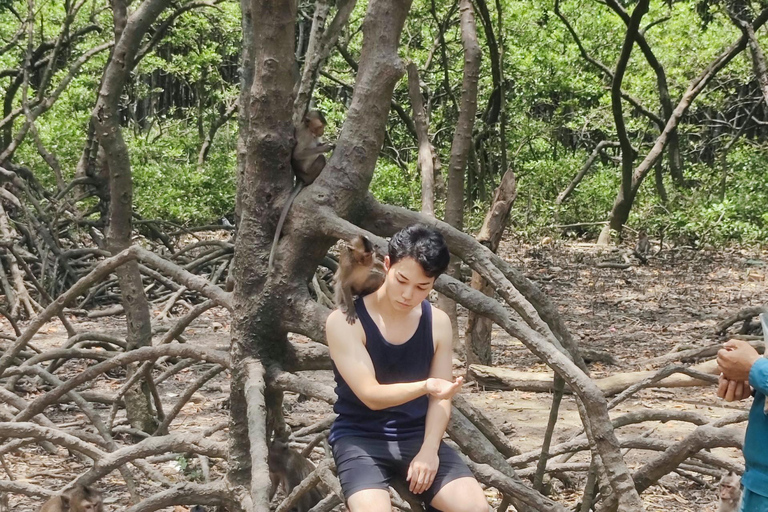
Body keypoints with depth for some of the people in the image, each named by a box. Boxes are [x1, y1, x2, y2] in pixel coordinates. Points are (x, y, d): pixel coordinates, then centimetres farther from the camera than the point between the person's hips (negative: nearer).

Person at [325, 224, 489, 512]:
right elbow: (371, 395, -18)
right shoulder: (345, 321, -11)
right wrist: (425, 386, -35)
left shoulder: (438, 323, 3)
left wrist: (429, 450, -14)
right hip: (360, 436, -4)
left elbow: (440, 399, 3)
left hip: (417, 435, 4)